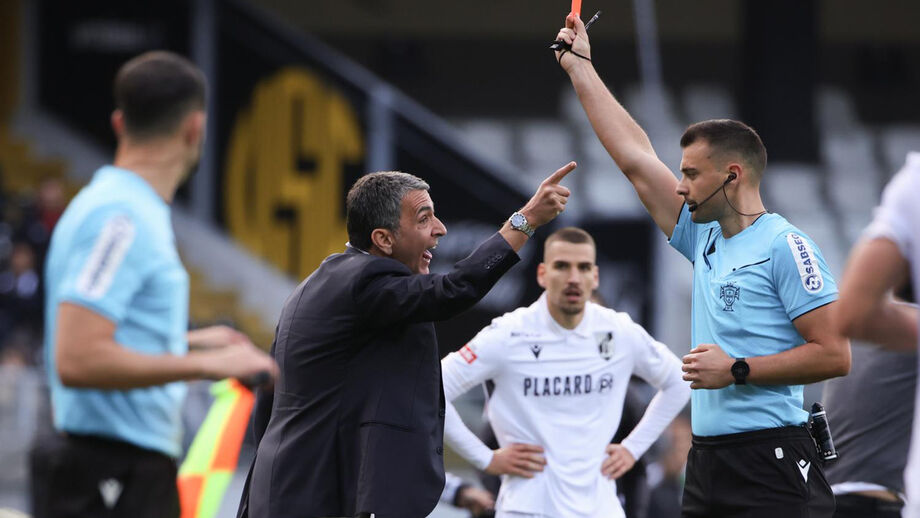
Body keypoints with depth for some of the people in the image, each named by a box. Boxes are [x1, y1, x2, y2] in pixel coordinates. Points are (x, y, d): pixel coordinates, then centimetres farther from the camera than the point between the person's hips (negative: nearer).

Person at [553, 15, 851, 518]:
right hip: (706, 464, 8)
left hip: (771, 466, -8)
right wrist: (579, 67, 26)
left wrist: (738, 370, -13)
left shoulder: (784, 246, -8)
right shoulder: (705, 240, 16)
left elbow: (835, 354, -13)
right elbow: (635, 159, 23)